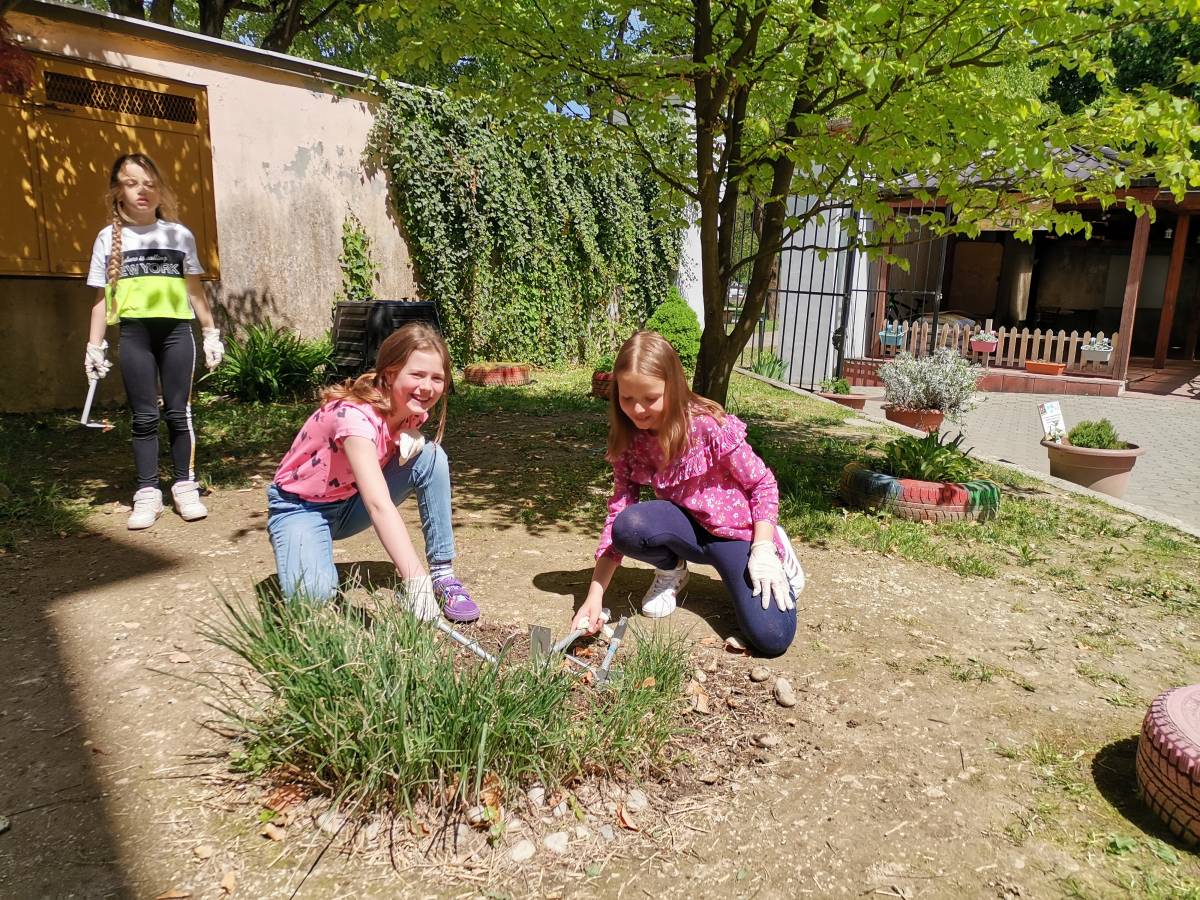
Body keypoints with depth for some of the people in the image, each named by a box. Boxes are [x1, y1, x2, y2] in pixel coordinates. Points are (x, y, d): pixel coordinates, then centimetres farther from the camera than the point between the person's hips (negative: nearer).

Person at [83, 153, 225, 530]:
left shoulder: (179, 234, 8)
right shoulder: (109, 238, 8)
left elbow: (196, 292, 12)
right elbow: (102, 298, 9)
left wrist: (211, 334, 10)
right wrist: (94, 346, 5)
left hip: (176, 331, 0)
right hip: (134, 334, 0)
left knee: (178, 413, 2)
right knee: (144, 417, 2)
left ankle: (185, 487, 10)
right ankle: (148, 494, 8)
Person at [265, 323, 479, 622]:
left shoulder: (413, 409, -13)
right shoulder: (354, 414, -35)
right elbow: (379, 505, -47)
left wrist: (412, 438, -20)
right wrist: (415, 580, -56)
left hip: (351, 501, 6)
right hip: (301, 506, -6)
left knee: (430, 455, -18)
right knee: (312, 593, -33)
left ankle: (442, 573, -11)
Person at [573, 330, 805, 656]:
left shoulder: (709, 425, -22)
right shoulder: (628, 441, -8)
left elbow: (762, 484, -11)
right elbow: (618, 512, -10)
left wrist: (763, 550, -23)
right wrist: (594, 595, -17)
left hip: (733, 531, -3)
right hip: (686, 529, 3)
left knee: (772, 639, -21)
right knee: (629, 527, -32)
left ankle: (773, 551, 10)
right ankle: (672, 571, 3)